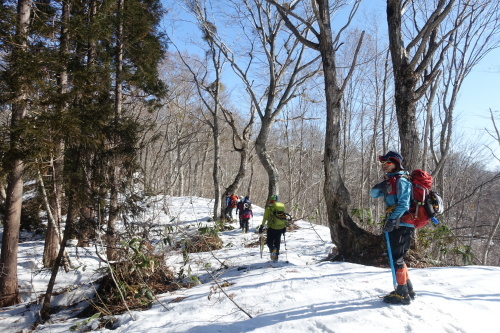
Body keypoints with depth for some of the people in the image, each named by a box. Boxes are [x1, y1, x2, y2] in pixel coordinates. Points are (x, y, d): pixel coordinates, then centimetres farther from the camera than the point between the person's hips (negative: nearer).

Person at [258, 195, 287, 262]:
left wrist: (262, 226, 1)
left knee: (269, 241, 7)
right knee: (277, 242, 15)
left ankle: (272, 249, -23)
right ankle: (276, 257, 15)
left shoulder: (269, 207, -4)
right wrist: (285, 226, 20)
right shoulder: (282, 206, 8)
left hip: (272, 227, -4)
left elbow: (265, 218, -6)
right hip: (281, 228, 4)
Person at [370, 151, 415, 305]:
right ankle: (408, 290, 28)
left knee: (396, 258, -5)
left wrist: (392, 220, -27)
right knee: (396, 258, 17)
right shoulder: (390, 181, 17)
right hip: (395, 224, 10)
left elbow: (404, 204, -20)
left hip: (402, 225, -9)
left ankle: (402, 294, 3)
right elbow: (373, 194, 15)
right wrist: (379, 187, -7)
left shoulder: (401, 181, -11)